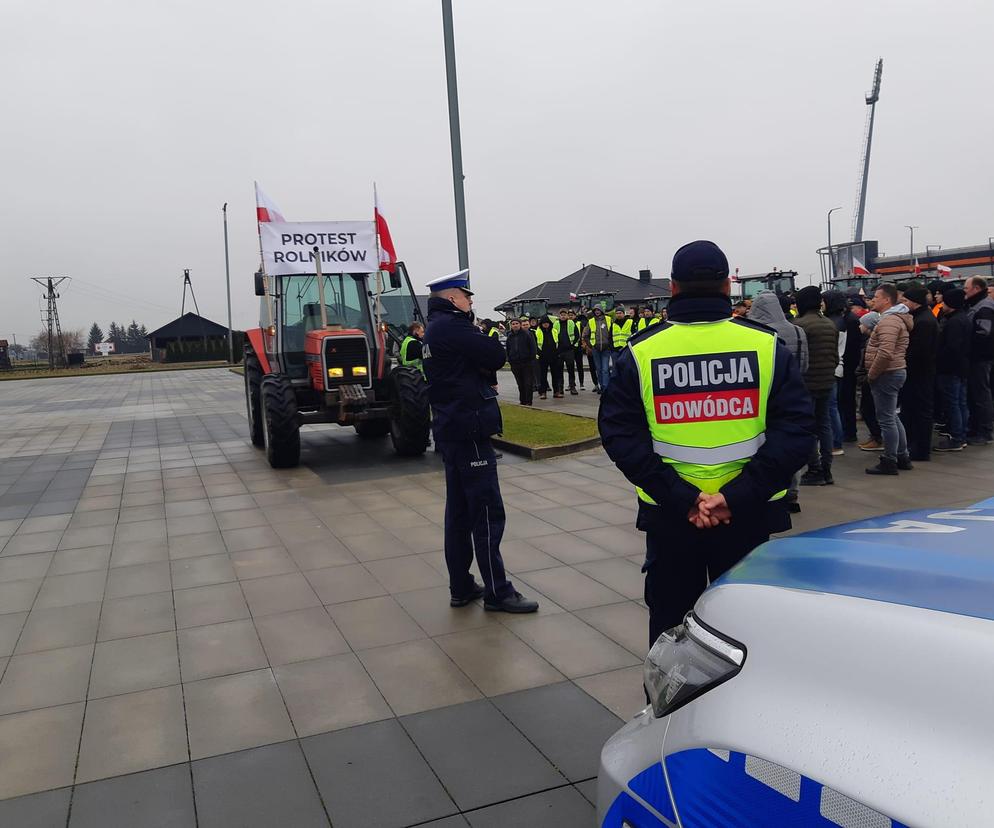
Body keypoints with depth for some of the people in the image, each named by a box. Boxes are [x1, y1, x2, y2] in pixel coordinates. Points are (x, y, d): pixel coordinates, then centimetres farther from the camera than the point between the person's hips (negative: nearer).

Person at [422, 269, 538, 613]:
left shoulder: (435, 329, 18)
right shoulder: (452, 326, -14)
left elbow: (482, 362, 17)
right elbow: (497, 355, -16)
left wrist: (484, 372, -4)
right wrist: (486, 339, 3)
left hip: (450, 429, 11)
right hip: (469, 430, -11)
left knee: (459, 510, 13)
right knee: (488, 513, -6)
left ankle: (461, 587, 20)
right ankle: (497, 592, 0)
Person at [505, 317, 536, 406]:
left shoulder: (527, 334, -3)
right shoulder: (510, 336, 12)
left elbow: (533, 347, -4)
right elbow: (508, 349, 21)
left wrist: (532, 358, -9)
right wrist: (510, 360, 12)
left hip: (527, 363, -4)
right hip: (515, 364, 4)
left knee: (528, 383, -3)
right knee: (520, 384, 9)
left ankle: (528, 401, 1)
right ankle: (522, 401, 16)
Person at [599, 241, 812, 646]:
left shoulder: (641, 351, -5)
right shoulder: (766, 344, -5)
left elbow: (618, 432, -10)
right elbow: (795, 425, -11)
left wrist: (677, 496, -14)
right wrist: (740, 495, -16)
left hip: (667, 514, 0)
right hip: (748, 513, 0)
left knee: (670, 621, 17)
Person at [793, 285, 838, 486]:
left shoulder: (799, 324, -15)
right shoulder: (831, 325, 9)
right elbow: (836, 355, 13)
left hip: (807, 383, -7)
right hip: (827, 382, 7)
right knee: (824, 424, 13)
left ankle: (815, 470, 3)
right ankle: (826, 470, 17)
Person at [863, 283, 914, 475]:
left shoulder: (889, 321, -19)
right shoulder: (895, 318, 17)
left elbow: (885, 353, -30)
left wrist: (871, 374, -18)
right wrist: (873, 373, 17)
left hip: (887, 374, -11)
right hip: (894, 372, 11)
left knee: (886, 419, -4)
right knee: (892, 417, 18)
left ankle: (889, 462, 3)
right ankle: (902, 458, 25)